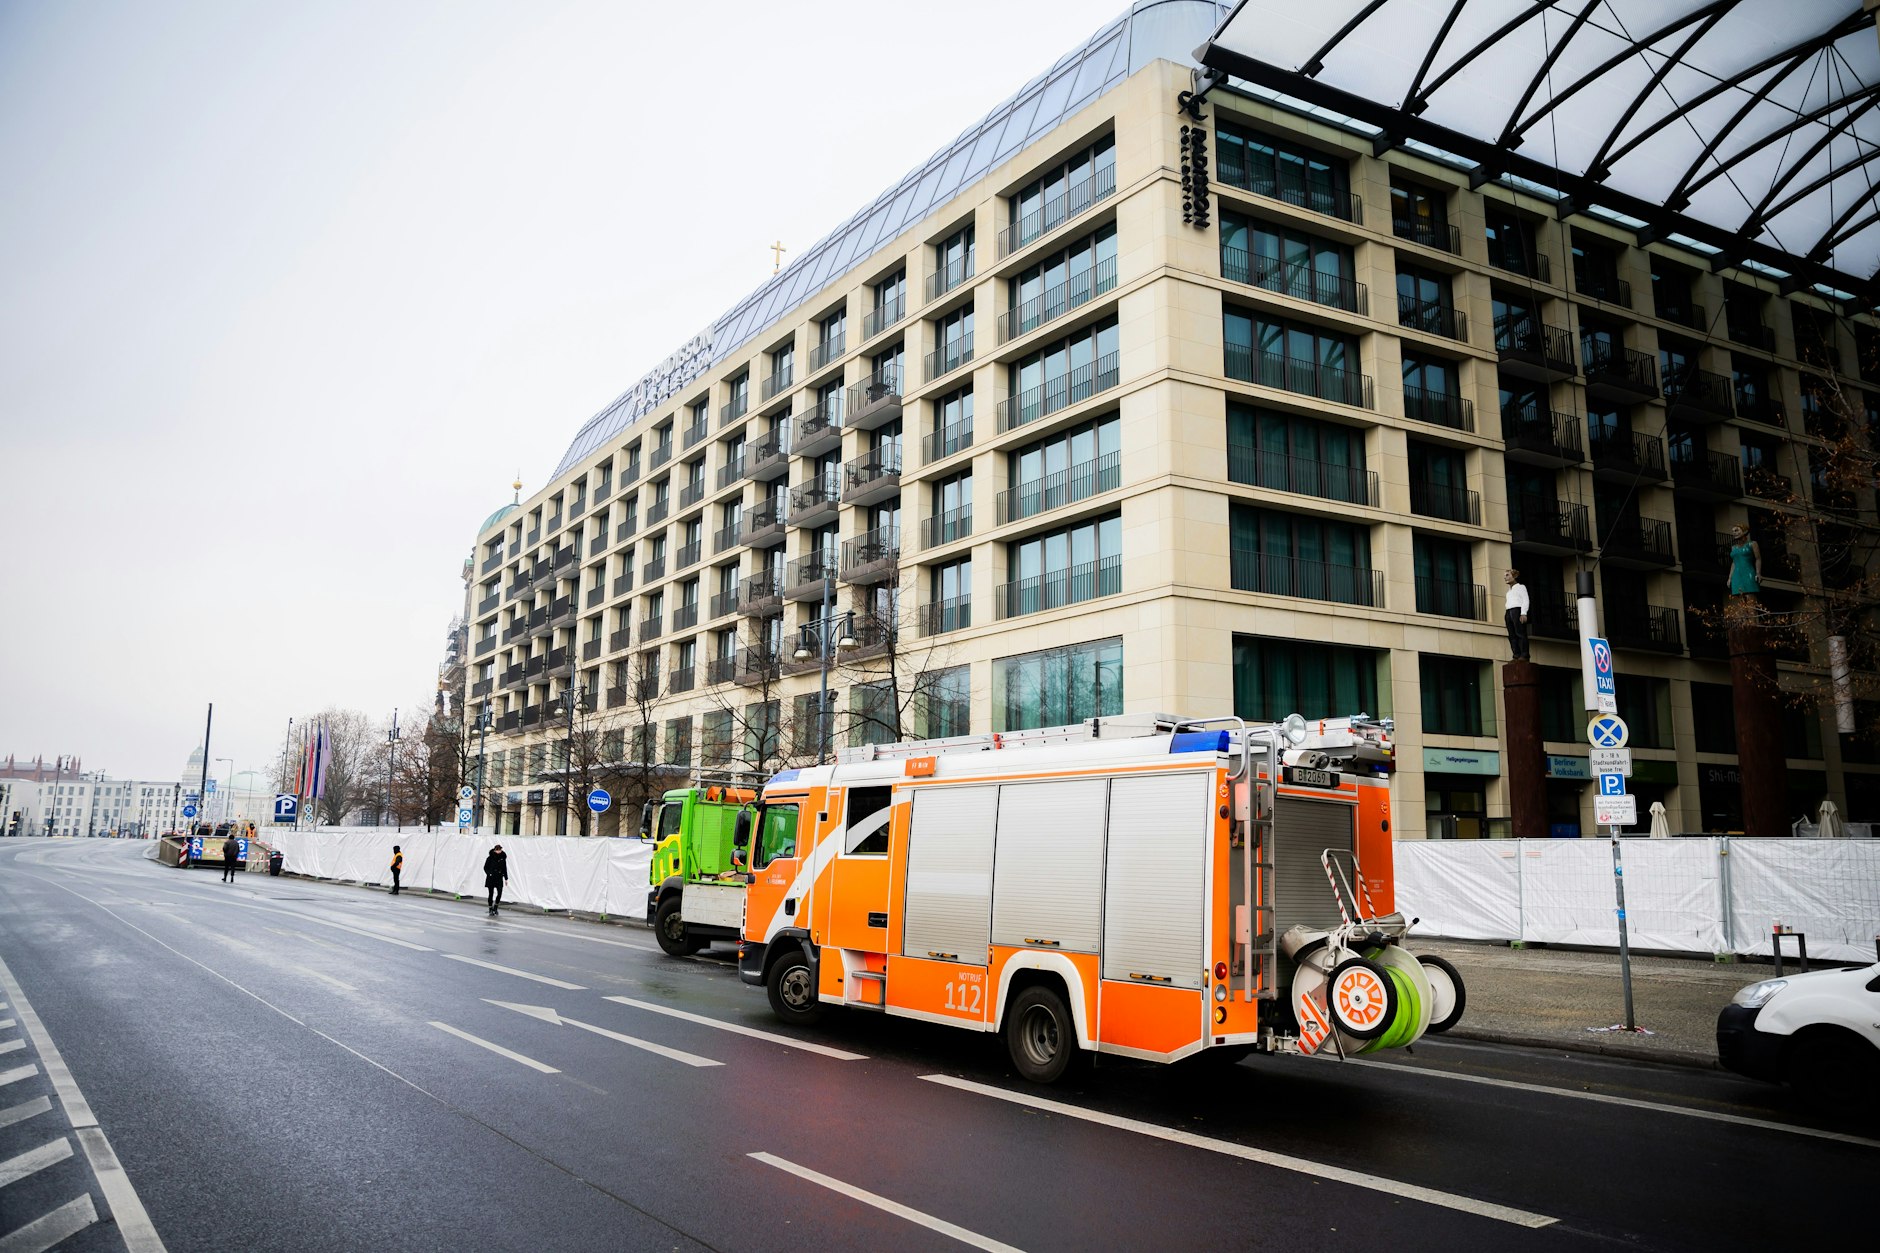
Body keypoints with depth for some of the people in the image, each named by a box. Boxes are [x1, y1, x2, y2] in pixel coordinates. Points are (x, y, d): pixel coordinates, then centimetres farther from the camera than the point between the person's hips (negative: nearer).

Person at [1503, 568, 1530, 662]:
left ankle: (1524, 655, -16)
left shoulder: (1520, 587, 6)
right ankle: (1516, 656, -5)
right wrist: (1505, 614, 11)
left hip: (1517, 610, -8)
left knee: (1520, 633, -12)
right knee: (1512, 635, -1)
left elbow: (1525, 600, -3)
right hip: (1509, 612, 8)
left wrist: (1523, 613, -15)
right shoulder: (1509, 590, 29)